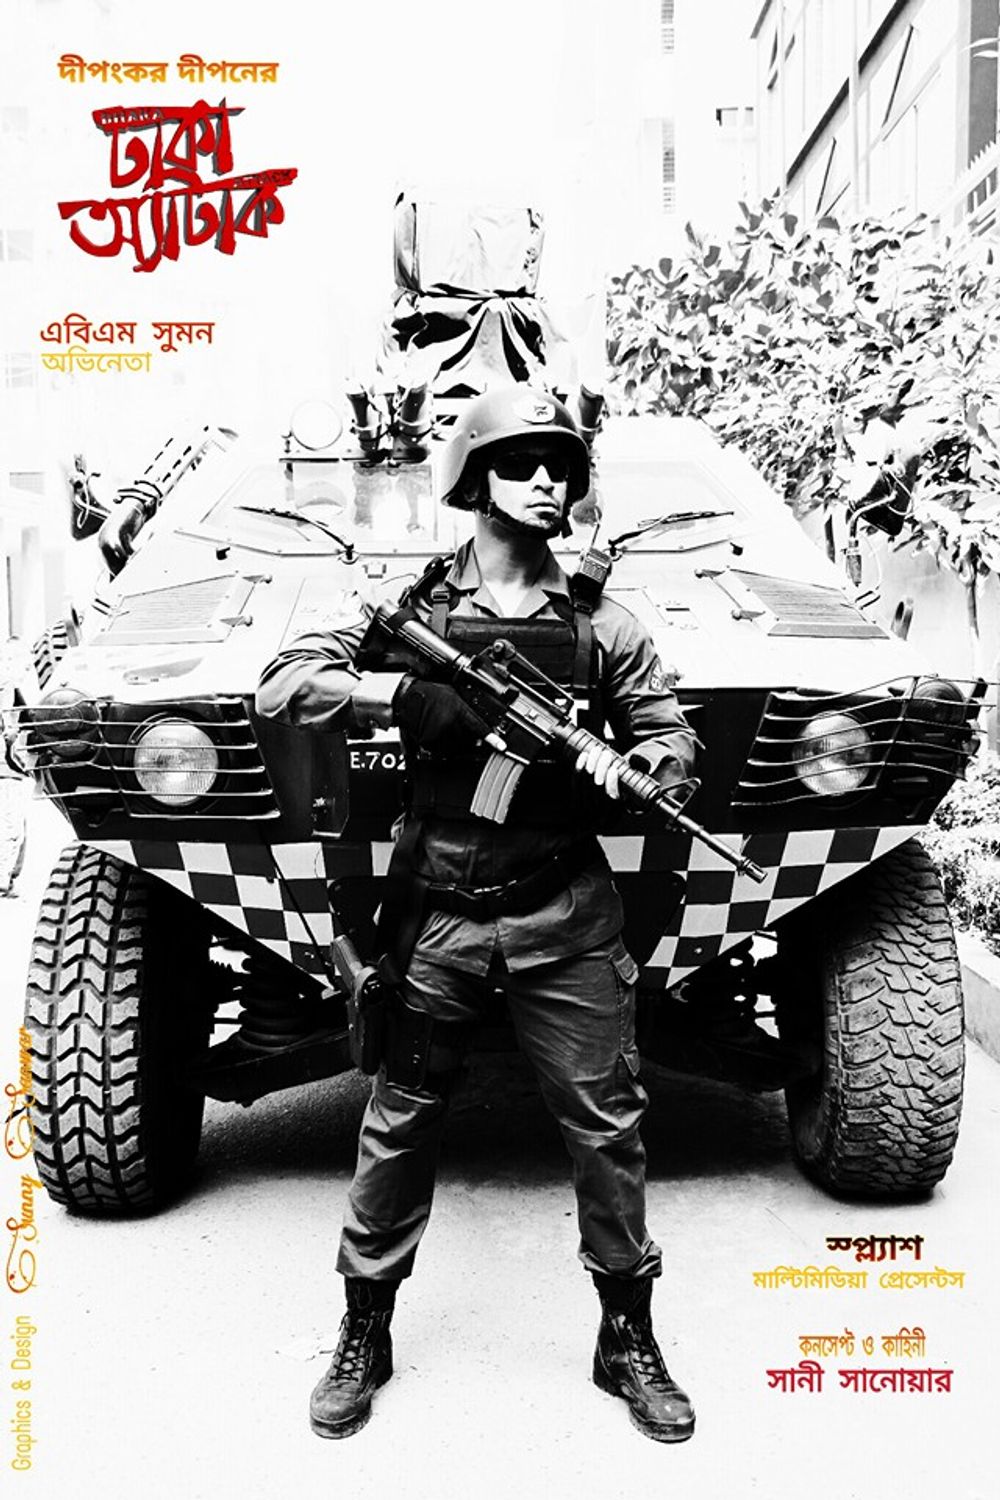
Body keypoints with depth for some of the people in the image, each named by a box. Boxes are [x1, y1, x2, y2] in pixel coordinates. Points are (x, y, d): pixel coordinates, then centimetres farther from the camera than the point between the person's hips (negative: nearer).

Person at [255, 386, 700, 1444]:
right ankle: (363, 1338, 29)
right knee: (398, 1129, 10)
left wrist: (630, 767, -15)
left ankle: (628, 1341, 26)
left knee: (607, 1126, 7)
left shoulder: (600, 624, 5)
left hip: (566, 922, 1)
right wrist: (403, 691, -19)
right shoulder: (413, 609, 2)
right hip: (436, 918, 0)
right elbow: (281, 688, -4)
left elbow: (673, 737, 8)